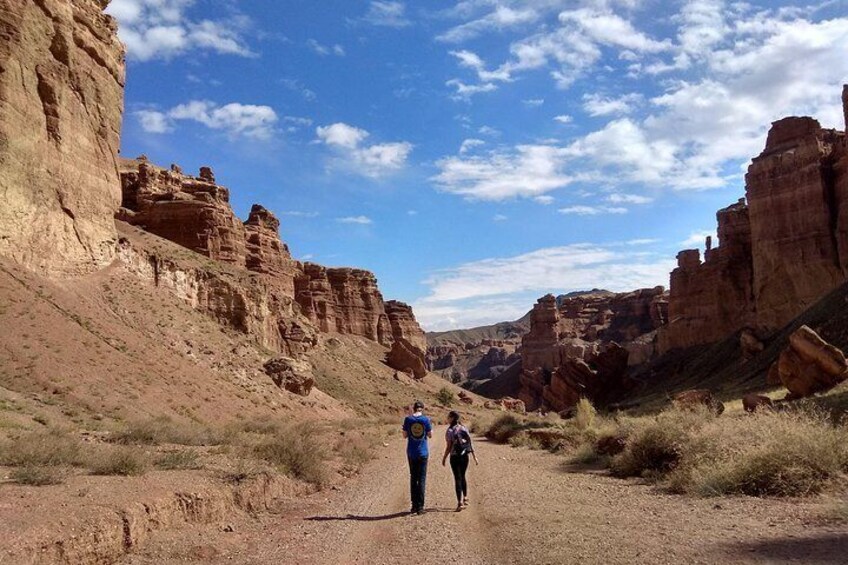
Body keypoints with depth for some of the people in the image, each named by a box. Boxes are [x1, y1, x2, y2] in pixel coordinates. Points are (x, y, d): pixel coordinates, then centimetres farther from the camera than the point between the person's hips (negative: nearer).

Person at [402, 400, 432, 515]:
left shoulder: (408, 419, -5)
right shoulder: (425, 419, -7)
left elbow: (405, 435, 1)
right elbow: (430, 435, 0)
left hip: (411, 453, 1)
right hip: (423, 453, -1)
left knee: (413, 478, 12)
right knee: (422, 479, 4)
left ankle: (414, 506, 14)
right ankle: (420, 507, 2)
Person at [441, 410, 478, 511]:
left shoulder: (450, 431, -11)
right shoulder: (464, 429, 4)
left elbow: (448, 447, -13)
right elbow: (470, 444, 3)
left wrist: (444, 458, -4)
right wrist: (475, 457, 8)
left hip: (455, 457, -5)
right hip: (465, 456, 5)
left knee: (458, 478, 1)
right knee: (462, 477, 20)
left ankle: (460, 502, -1)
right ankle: (465, 498, 27)